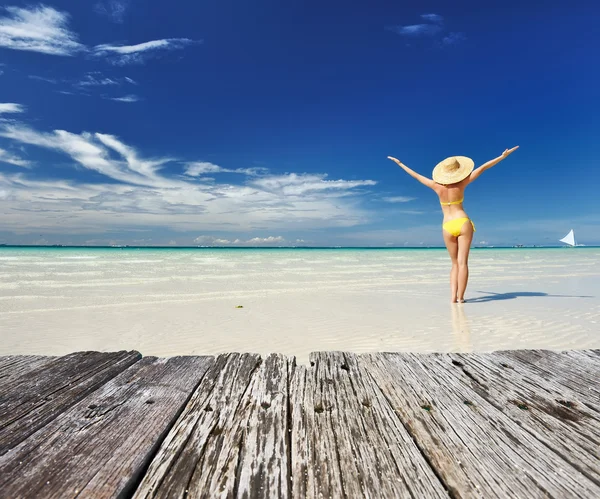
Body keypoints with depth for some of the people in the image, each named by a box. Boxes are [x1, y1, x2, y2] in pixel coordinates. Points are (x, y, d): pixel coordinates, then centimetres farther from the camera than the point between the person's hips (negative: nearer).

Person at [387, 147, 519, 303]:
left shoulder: (437, 186, -3)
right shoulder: (462, 184, -5)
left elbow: (416, 175, 6)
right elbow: (482, 168, 1)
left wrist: (399, 163, 17)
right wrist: (502, 156, 8)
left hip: (448, 227, 2)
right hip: (463, 223, -2)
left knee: (455, 263, 11)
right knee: (462, 262, -2)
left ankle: (453, 296, 1)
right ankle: (460, 297, -4)